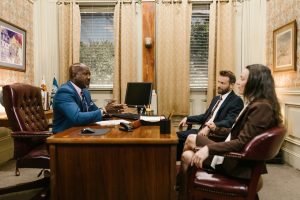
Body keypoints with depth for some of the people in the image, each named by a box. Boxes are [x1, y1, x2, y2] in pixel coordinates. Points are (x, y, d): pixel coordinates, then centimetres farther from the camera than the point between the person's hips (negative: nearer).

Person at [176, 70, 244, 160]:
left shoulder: (236, 101, -6)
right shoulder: (216, 98, 21)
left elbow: (229, 122, -19)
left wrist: (209, 128, -33)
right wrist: (187, 118, 12)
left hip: (216, 137, -8)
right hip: (203, 130, 8)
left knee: (188, 139, -27)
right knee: (177, 136, -7)